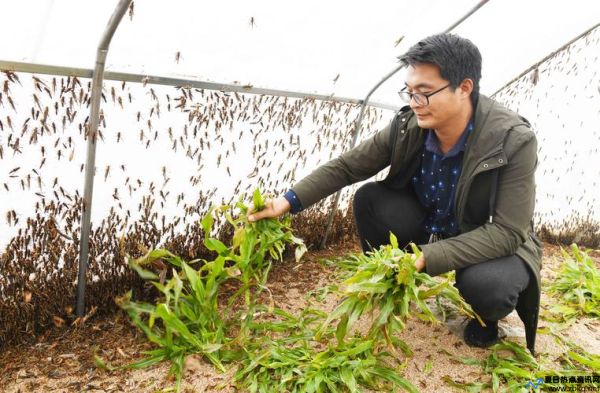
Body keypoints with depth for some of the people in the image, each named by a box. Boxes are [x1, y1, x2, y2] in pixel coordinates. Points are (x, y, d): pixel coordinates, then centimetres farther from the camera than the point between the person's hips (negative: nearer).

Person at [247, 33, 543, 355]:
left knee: (484, 285, -36)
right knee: (369, 200, -18)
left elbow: (507, 232, -30)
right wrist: (290, 200, -21)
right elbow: (346, 166, -9)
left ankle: (487, 315, 3)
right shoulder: (407, 126, -18)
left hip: (494, 243, -3)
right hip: (430, 228, 4)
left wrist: (426, 257, -39)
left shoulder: (514, 142, -29)